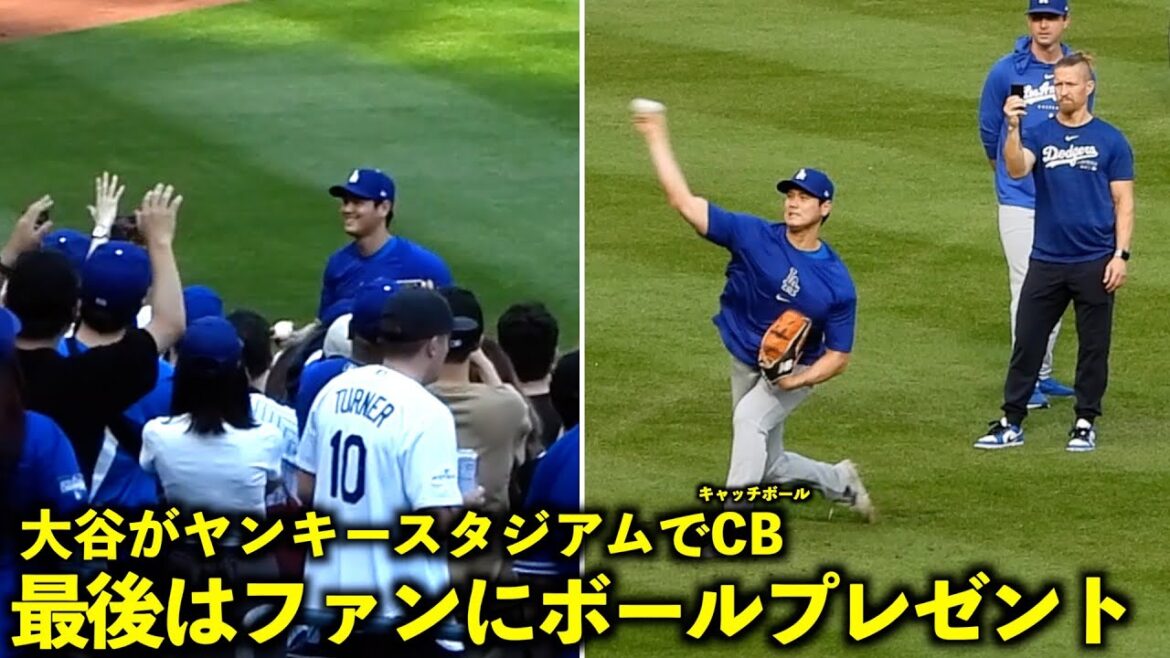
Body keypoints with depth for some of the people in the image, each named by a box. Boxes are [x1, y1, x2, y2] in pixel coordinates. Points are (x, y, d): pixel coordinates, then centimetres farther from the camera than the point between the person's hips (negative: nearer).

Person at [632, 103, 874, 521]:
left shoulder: (837, 283, -20)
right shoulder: (754, 237, -16)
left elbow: (838, 356, -14)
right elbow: (684, 203, -21)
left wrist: (801, 380, -31)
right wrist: (657, 141, -27)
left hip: (797, 371, -4)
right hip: (746, 367, 4)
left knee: (750, 417, -33)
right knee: (768, 469, 15)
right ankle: (840, 482, 43)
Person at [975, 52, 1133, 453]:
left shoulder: (1110, 140, 1)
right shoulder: (1039, 135, 5)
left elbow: (1123, 201, 2)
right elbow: (1016, 170, -14)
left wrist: (1121, 255, -7)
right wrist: (1013, 129, -30)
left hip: (1095, 264, -2)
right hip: (1046, 261, 2)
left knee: (1093, 345, 5)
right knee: (1027, 342, 2)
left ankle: (1085, 423, 16)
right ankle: (1011, 423, 6)